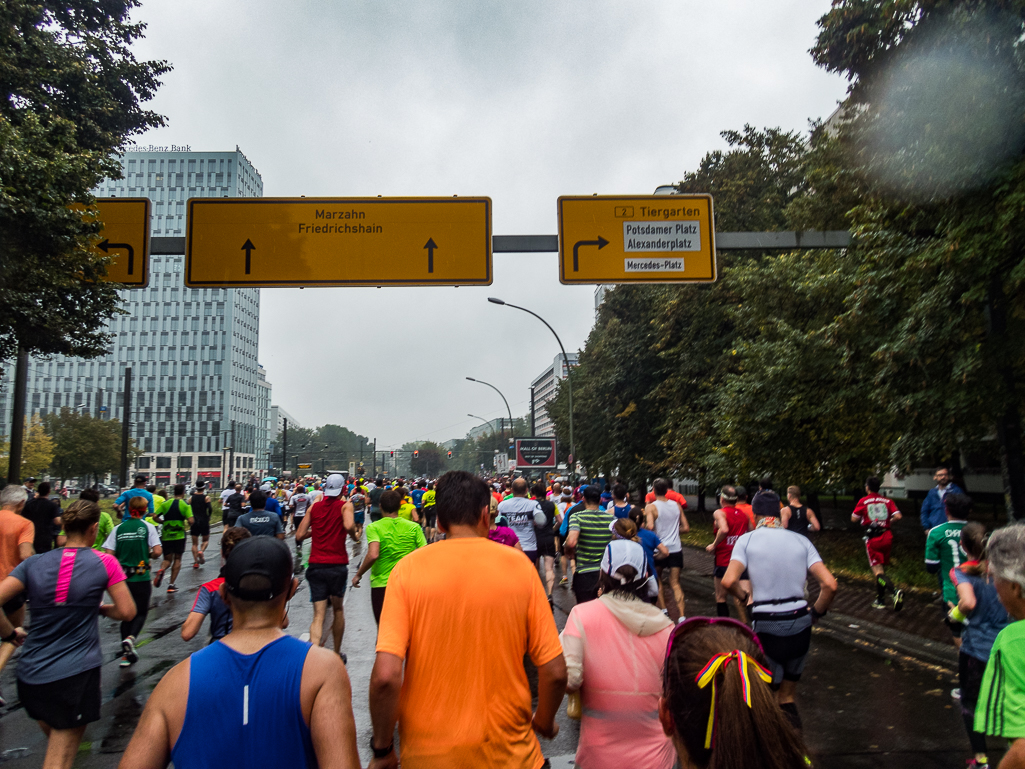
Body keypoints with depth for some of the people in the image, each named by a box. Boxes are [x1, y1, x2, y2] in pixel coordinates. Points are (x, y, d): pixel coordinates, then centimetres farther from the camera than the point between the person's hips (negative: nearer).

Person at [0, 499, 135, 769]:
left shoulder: (34, 563, 0)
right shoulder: (105, 563, -8)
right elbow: (127, 612, -6)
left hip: (30, 675, 4)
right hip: (76, 673, -4)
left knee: (53, 740, 27)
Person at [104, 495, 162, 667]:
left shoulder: (118, 528, 1)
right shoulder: (148, 527, -6)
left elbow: (109, 555, -4)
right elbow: (157, 552, -12)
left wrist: (122, 557, 15)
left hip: (122, 577, 3)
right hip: (142, 578, -3)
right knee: (141, 612, 12)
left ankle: (127, 654, 16)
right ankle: (131, 638, -15)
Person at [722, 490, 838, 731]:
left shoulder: (747, 539, -5)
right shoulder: (801, 540, 3)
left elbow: (728, 581, -19)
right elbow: (830, 585, -7)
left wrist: (745, 596, 1)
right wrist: (816, 613, 9)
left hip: (766, 624, -3)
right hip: (800, 621, 4)